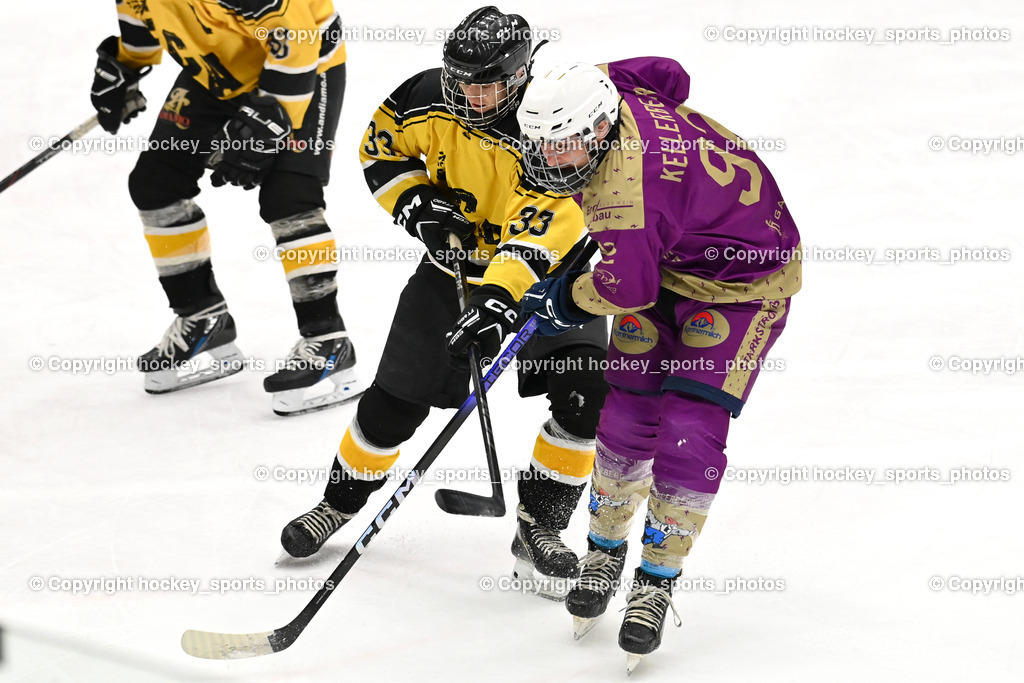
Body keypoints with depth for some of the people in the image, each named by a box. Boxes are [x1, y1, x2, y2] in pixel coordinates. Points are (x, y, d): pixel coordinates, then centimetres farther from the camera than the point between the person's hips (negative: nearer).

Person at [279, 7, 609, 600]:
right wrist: (416, 203, -14)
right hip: (458, 256, 3)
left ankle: (540, 528, -4)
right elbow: (381, 149, 3)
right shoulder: (429, 100, -17)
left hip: (553, 268, -3)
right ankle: (342, 500, 26)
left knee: (584, 394, -20)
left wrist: (500, 298, -49)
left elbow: (542, 229, -38)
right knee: (398, 396, 1)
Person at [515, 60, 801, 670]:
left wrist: (565, 300, -12)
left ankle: (657, 583, -3)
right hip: (669, 259, 9)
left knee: (691, 431, -15)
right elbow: (666, 75, 8)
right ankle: (606, 551, 21)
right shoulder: (607, 92, -13)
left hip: (745, 282, -9)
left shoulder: (628, 179, -38)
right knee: (631, 413, 3)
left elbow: (629, 285, -33)